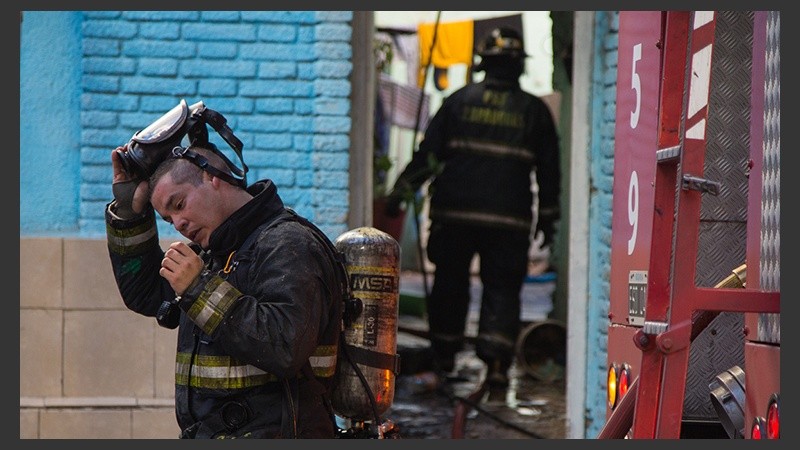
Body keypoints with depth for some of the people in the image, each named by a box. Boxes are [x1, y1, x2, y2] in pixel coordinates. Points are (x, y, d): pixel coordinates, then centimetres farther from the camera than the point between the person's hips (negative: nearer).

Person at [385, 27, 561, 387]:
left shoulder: (459, 100, 5)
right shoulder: (533, 110, 6)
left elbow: (428, 152, 3)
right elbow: (548, 169, 10)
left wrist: (402, 191, 9)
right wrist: (547, 217, 18)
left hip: (455, 211, 1)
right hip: (509, 218, -1)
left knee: (450, 282, 14)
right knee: (502, 288, 4)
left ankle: (444, 354, 20)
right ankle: (496, 359, -10)